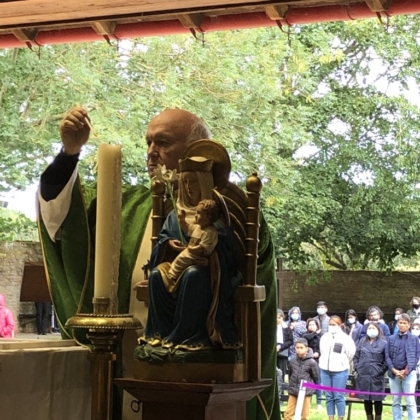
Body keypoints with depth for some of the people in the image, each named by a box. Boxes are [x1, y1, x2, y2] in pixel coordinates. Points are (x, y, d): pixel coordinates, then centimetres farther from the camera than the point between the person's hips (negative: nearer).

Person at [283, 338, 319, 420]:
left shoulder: (311, 362, -12)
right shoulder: (292, 360, 0)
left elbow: (315, 377, 0)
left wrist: (309, 386, 9)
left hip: (306, 392, -3)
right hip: (293, 391, 3)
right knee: (288, 413, 5)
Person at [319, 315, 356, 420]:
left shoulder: (345, 338, -8)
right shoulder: (325, 337, 7)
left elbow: (351, 352, -5)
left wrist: (343, 363, 6)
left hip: (339, 371, -5)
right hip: (325, 370, 5)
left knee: (338, 396, -3)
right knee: (329, 396, 10)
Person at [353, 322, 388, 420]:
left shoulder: (383, 343, 1)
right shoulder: (362, 342, 13)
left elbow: (386, 360, -3)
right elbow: (356, 357, 15)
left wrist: (381, 371, -10)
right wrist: (357, 368, 4)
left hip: (377, 376, -4)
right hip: (363, 375, 4)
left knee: (377, 399, 2)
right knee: (366, 399, 9)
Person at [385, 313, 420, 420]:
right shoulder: (391, 339, 9)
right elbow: (387, 356, 5)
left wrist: (406, 370, -11)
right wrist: (394, 370, -9)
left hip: (409, 373, -2)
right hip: (393, 373, 2)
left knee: (410, 401, -6)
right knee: (396, 401, 6)